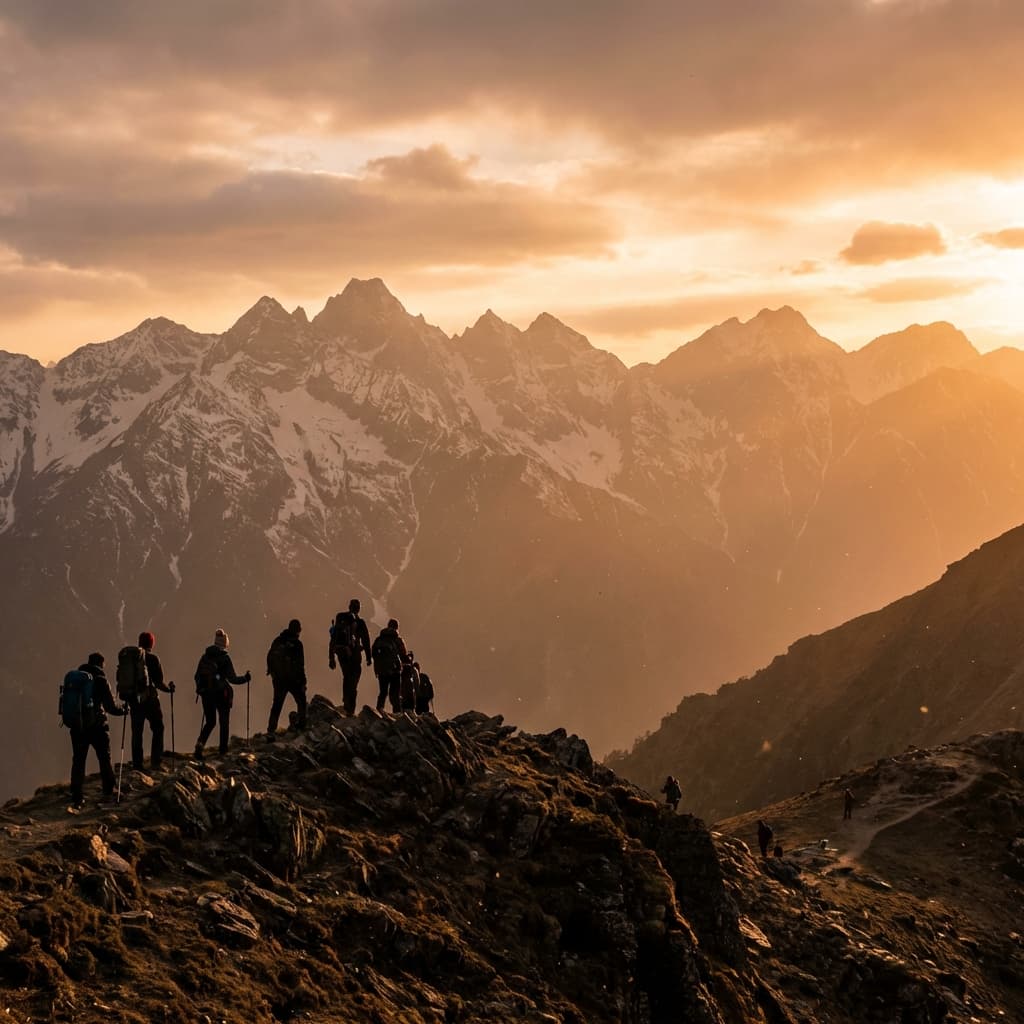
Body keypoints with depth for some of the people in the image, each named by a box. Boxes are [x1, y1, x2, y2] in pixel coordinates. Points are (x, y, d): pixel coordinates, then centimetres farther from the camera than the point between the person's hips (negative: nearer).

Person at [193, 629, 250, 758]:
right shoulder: (224, 658, -11)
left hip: (206, 694, 4)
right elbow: (232, 679, -12)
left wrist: (201, 689, 24)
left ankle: (200, 744, -10)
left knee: (209, 722, 14)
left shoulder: (205, 656, 3)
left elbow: (197, 676, 9)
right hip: (222, 694, -4)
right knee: (224, 722, 14)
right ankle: (223, 749, 18)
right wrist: (246, 678, 4)